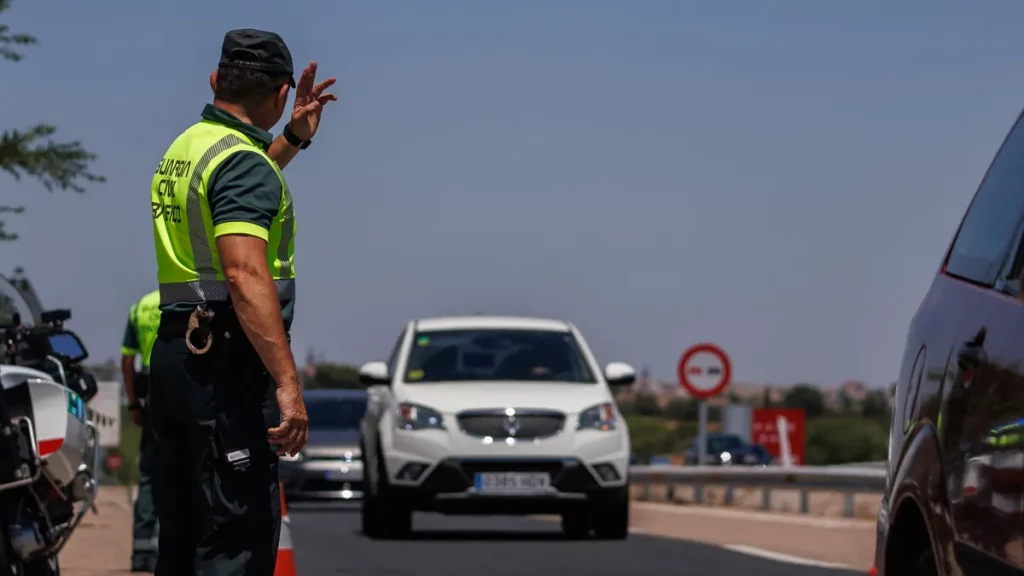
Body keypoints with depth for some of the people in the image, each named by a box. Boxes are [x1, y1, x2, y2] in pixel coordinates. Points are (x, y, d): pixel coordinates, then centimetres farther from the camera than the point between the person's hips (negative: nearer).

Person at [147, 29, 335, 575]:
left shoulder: (183, 148, 15)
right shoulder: (243, 160, -14)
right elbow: (245, 274, -26)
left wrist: (294, 138, 36)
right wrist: (288, 383, -30)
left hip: (173, 349, 10)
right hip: (228, 360, -10)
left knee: (181, 531, 14)